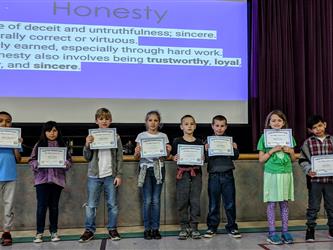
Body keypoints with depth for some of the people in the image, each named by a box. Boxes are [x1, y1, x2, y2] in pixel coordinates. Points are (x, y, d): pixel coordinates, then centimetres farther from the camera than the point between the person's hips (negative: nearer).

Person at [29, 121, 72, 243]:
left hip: (57, 179, 1)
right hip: (42, 179, -1)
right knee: (41, 206, -1)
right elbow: (32, 161, 3)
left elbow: (69, 160, 7)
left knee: (54, 206, 9)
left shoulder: (62, 145, 7)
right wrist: (38, 164, -17)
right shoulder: (39, 144, 5)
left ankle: (54, 231, 20)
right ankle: (39, 232, 11)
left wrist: (64, 163, -14)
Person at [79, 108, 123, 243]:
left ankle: (112, 229, 19)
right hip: (94, 175, 1)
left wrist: (119, 175, -5)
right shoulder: (92, 136, 2)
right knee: (91, 205, 6)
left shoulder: (116, 137, 1)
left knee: (112, 204, 7)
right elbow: (87, 157, 3)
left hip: (111, 175, 0)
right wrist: (87, 145, -14)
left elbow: (119, 158, 1)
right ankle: (89, 230, 18)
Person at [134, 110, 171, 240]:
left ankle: (155, 228, 14)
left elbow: (166, 156, 9)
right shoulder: (141, 136, 3)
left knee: (156, 200, 4)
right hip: (145, 168, -1)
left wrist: (168, 151, -12)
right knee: (147, 201, 0)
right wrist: (137, 152, -18)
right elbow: (136, 157, 4)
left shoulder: (163, 136, 7)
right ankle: (147, 228, 11)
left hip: (158, 169, 1)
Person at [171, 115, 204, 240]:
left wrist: (202, 158, -11)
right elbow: (174, 158, 2)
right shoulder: (177, 142, 3)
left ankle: (194, 227, 14)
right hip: (182, 173, -1)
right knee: (182, 201, 2)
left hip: (196, 174, 2)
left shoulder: (199, 142, 8)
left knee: (195, 201, 4)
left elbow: (202, 159, 10)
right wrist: (175, 158, -20)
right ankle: (184, 227, 14)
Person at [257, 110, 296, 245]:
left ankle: (285, 231, 17)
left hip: (286, 173, 3)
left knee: (284, 203, 9)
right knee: (271, 203, 2)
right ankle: (272, 233, 10)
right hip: (271, 174, -3)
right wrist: (272, 150, -14)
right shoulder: (265, 137, 0)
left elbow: (293, 159, 13)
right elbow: (261, 159, -1)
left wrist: (290, 151, -7)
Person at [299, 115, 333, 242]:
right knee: (313, 206, 6)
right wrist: (308, 170, -17)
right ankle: (310, 229, 18)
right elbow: (302, 160, -1)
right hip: (314, 179, -2)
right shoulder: (308, 143, -1)